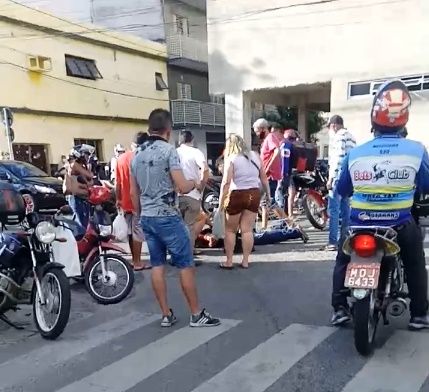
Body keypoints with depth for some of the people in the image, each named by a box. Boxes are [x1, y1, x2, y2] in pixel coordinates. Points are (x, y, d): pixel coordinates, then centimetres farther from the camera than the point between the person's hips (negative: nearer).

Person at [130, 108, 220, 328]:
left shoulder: (137, 155, 10)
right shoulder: (168, 150, -11)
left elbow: (133, 193, 15)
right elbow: (182, 187, -17)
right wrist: (194, 183, 4)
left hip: (147, 218, 7)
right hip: (168, 217, -7)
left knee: (157, 265, 9)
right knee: (186, 265, 1)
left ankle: (166, 315, 15)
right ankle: (196, 314, 8)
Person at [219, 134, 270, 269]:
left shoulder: (231, 159, -7)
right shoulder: (255, 156, 8)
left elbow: (226, 182, -15)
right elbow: (264, 178, 10)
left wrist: (221, 203, -12)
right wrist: (268, 194, 19)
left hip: (237, 195, -4)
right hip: (254, 194, 4)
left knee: (230, 230, 10)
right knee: (247, 230, 10)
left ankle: (229, 262, 12)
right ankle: (245, 261, 14)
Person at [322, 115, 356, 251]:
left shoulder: (337, 137, -7)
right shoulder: (351, 137, 20)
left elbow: (337, 159, -16)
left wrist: (330, 178, -15)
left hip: (339, 177, -9)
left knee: (333, 210, -7)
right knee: (345, 209, 11)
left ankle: (333, 242, -8)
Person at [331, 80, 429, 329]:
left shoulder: (355, 153, -7)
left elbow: (342, 190, 6)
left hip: (361, 223, 1)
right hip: (401, 224, 0)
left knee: (343, 260, 23)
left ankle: (339, 308, 20)